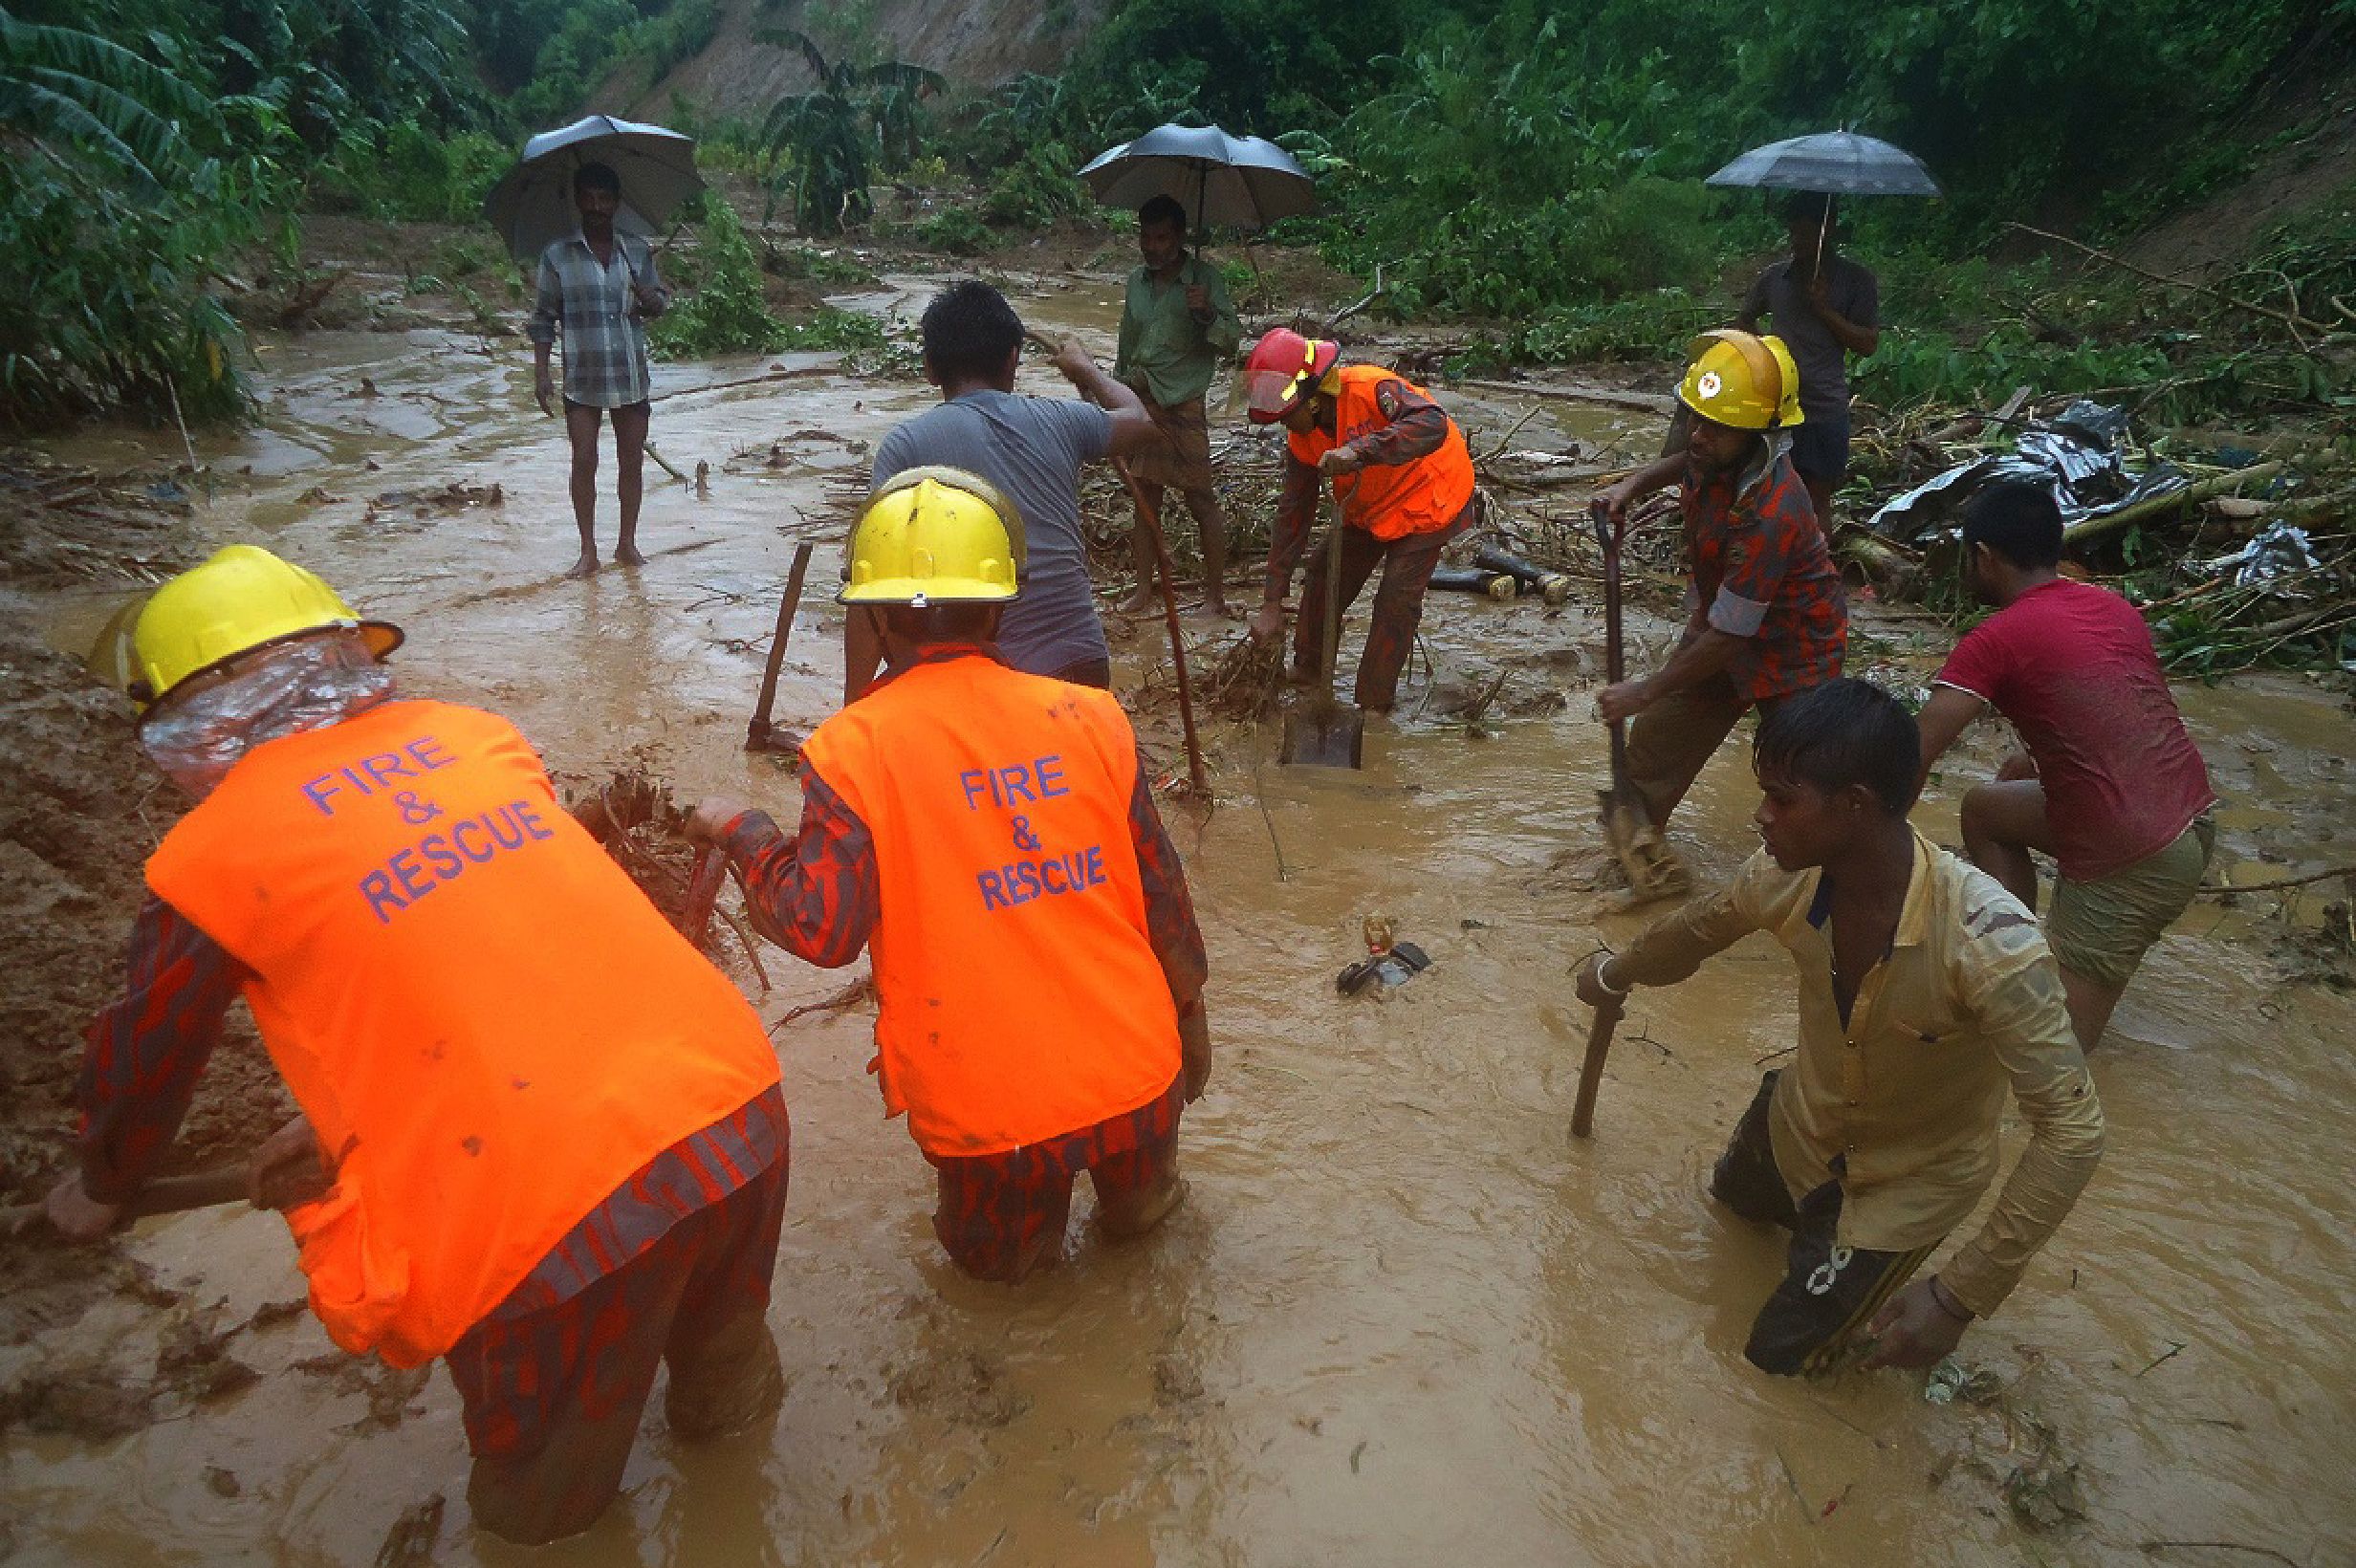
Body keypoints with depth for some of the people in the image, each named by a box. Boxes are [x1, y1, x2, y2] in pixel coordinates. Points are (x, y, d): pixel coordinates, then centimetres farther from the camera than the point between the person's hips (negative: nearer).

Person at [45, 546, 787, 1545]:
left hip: (556, 1207, -5)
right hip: (741, 1108, 6)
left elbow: (146, 1059, 18)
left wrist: (100, 1188, 40)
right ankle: (723, 1407, 61)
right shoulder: (475, 737, 13)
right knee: (716, 1315, 36)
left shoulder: (211, 854, 2)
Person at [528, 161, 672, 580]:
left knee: (632, 459, 7)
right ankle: (588, 550, 7)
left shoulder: (637, 251, 5)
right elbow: (544, 318, 1)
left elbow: (661, 305, 11)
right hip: (582, 376, -2)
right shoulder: (557, 255, -1)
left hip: (631, 373, 2)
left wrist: (648, 297, -13)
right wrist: (541, 373, -6)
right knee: (584, 460, -3)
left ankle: (627, 543, 20)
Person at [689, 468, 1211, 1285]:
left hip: (987, 1106, -2)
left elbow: (822, 928, -17)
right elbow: (1161, 892, 2)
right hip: (1134, 1074, 3)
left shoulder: (850, 750, -12)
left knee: (993, 1255, 30)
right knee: (1139, 1199, 38)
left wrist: (742, 832, 1)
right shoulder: (1089, 717, -4)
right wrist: (1189, 1017, 18)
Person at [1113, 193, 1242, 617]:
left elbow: (1230, 344, -10)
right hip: (1139, 403, 5)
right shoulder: (1137, 281, 9)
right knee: (1146, 499, 10)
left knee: (1201, 500, -2)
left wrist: (1207, 313, -27)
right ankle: (1144, 589, 17)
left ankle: (1216, 594, 4)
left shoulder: (1204, 278, -6)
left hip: (1182, 406, -5)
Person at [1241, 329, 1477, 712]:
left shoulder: (1371, 389, -34)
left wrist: (1359, 450, -60)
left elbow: (1432, 424, -50)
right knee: (1324, 576, 10)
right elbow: (1293, 513, -8)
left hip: (1426, 501, -7)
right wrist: (1272, 602, -10)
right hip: (1368, 508, 7)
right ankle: (1307, 670, 31)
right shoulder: (1302, 438, -12)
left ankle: (1373, 704, 3)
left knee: (1396, 599, -11)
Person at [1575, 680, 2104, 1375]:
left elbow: (2073, 1129, -37)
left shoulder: (1990, 944, -43)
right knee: (1734, 1195, 31)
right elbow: (1693, 931, -1)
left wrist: (1959, 1299, -37)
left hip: (1913, 1176, -5)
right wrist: (1614, 975, 21)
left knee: (1783, 1351, 8)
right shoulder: (1786, 877, -25)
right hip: (1803, 1117, 6)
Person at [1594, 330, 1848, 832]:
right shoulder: (1720, 451, -14)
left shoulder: (1768, 514, -37)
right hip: (1720, 623, 8)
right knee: (1656, 736, 11)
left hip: (1790, 649, -8)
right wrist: (1633, 485, -2)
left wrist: (1645, 691, -22)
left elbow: (1728, 637, -31)